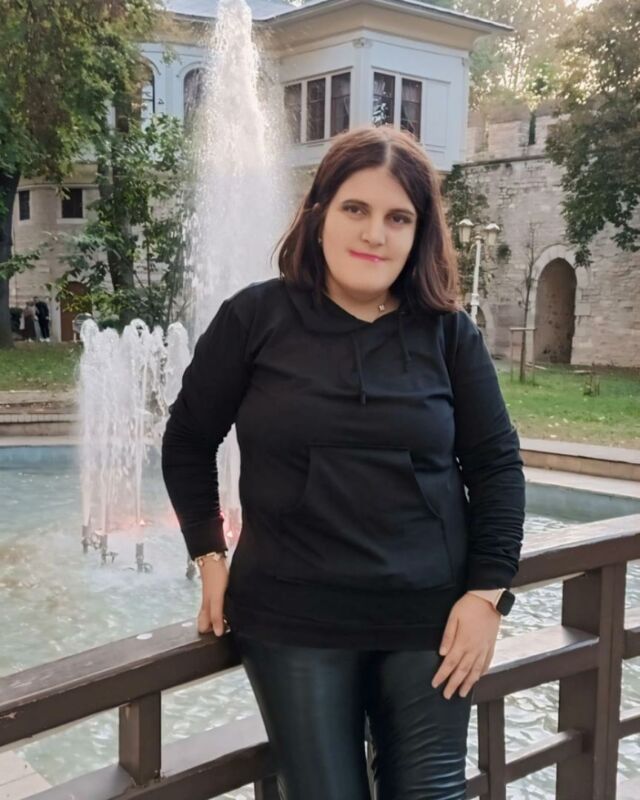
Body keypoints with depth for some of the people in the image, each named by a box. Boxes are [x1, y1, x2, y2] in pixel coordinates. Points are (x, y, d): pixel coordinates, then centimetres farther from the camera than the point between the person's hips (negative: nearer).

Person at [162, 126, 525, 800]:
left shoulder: (448, 333, 0)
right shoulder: (254, 318, -4)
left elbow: (497, 464, 4)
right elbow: (187, 443, 6)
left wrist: (488, 592, -2)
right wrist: (209, 558, 2)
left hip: (428, 619, 2)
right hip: (291, 621, -1)